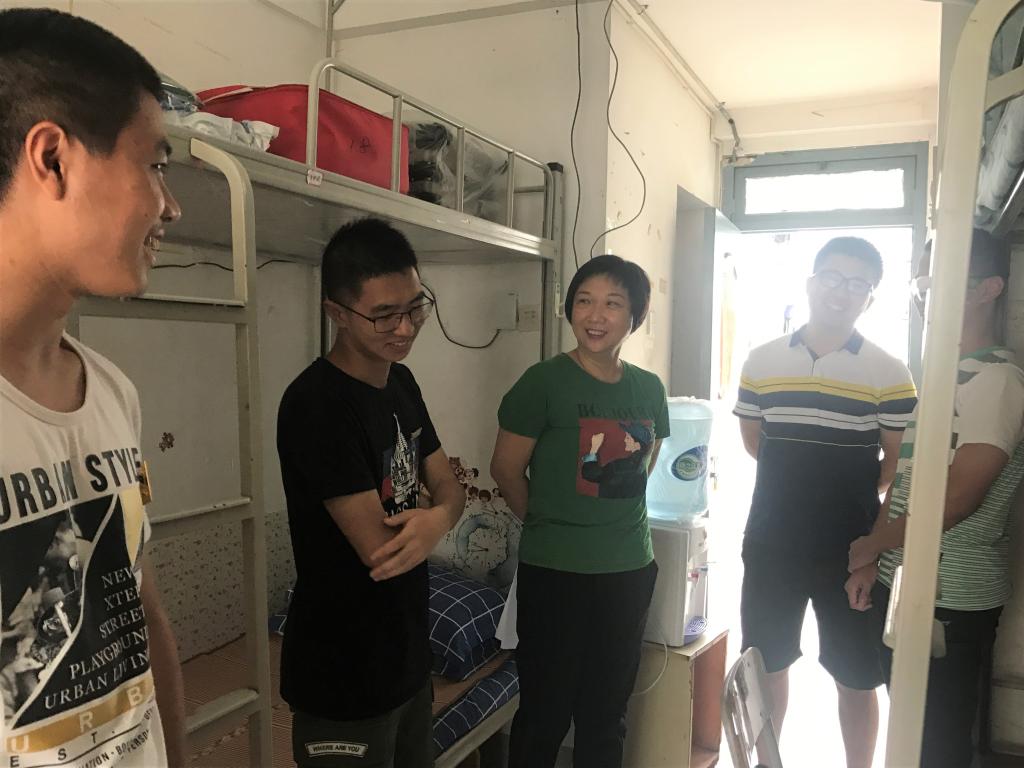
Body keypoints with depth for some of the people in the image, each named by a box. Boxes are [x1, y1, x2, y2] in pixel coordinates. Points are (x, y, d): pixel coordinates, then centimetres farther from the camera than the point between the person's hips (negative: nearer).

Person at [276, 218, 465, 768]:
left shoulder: (401, 383, 2)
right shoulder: (316, 405, -24)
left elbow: (450, 487, 4)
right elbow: (377, 547, -26)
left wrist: (436, 519, -19)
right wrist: (425, 521, -6)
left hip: (408, 655, 8)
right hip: (344, 679, -8)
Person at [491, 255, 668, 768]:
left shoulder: (649, 389, 3)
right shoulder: (544, 382, -12)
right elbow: (506, 469, -6)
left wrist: (615, 521, 9)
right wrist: (546, 525, 5)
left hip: (630, 570, 5)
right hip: (555, 572, -4)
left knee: (607, 715, 19)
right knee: (545, 714, 10)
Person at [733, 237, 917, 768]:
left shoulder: (889, 375, -7)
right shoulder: (761, 362, 1)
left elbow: (900, 466, -3)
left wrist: (851, 500, -2)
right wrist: (810, 486, 7)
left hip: (849, 551, -2)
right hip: (770, 544, 3)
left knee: (855, 679, 12)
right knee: (766, 665, 17)